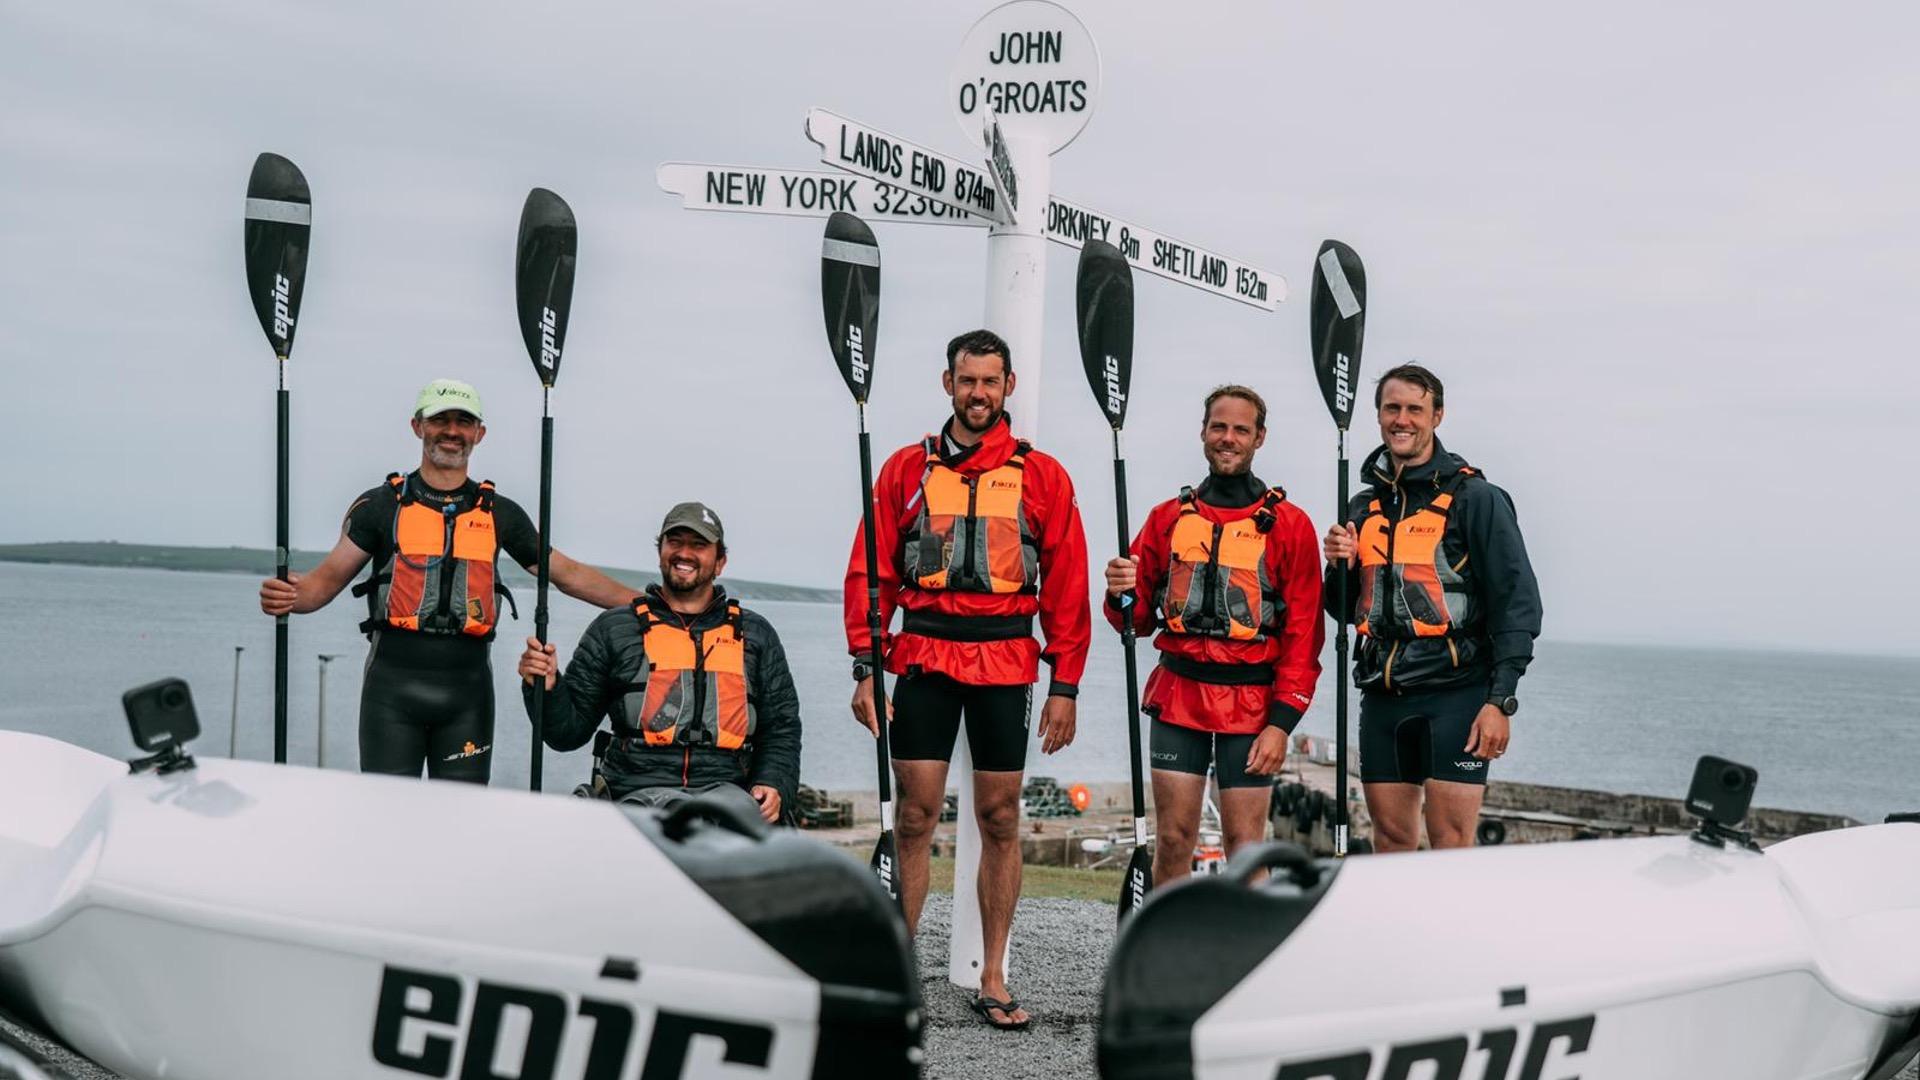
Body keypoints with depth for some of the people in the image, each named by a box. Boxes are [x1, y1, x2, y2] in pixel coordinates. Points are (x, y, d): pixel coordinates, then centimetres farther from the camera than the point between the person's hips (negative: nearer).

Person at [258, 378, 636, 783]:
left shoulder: (500, 513, 12)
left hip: (467, 688, 2)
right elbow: (330, 577, -1)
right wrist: (289, 597, -24)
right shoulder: (381, 505, 5)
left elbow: (569, 574, 14)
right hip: (393, 684, -2)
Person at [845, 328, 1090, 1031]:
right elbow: (870, 573, 6)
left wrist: (1064, 685, -1)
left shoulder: (1042, 476, 5)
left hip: (1005, 664, 0)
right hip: (923, 660, 0)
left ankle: (993, 980, 14)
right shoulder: (907, 470, 7)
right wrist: (865, 669, -3)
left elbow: (1066, 587, 3)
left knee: (1000, 820, 5)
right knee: (915, 816, 1)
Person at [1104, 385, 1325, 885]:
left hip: (1250, 706, -2)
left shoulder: (1289, 524, 2)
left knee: (1245, 846, -1)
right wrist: (1121, 595, -10)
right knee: (1172, 841, 4)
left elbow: (1305, 633, -2)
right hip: (1178, 696, 3)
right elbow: (1138, 619, 14)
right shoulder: (1169, 517, 11)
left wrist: (1282, 722, -10)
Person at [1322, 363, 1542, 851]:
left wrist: (1500, 700, -14)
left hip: (1454, 695, -6)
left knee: (1451, 844, -8)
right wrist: (1339, 567, 1)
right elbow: (1347, 609, 24)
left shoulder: (1475, 498, -3)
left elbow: (1518, 603, -7)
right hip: (1382, 697, 6)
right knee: (1391, 838, 9)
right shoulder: (1365, 507, 16)